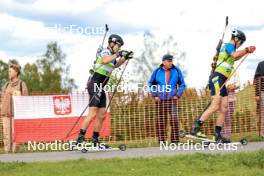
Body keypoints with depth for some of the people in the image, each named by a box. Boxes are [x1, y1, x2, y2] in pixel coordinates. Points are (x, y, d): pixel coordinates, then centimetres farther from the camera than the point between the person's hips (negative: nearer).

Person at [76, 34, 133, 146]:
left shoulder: (111, 54, 19)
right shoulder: (105, 52, -10)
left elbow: (115, 64, 37)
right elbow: (105, 60, -34)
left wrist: (125, 58, 22)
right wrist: (118, 54, -34)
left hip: (100, 88, 10)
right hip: (95, 85, -10)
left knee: (102, 115, 9)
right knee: (93, 113, -18)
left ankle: (95, 139, 14)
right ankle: (80, 137, -20)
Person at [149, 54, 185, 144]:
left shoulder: (176, 71, 4)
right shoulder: (157, 71, 4)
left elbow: (182, 84, 11)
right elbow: (151, 84, 14)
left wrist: (178, 95, 0)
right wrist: (155, 96, 4)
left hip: (172, 99, -1)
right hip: (160, 99, 1)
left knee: (173, 118, -16)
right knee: (160, 120, 0)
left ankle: (175, 140, -11)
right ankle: (162, 141, 7)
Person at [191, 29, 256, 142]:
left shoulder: (226, 47, 26)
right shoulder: (229, 46, -4)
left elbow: (235, 58, 47)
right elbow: (235, 55, -27)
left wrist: (246, 51, 40)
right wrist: (247, 50, -14)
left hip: (221, 81, 10)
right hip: (217, 78, -10)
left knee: (224, 109, 5)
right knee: (215, 106, -20)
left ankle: (217, 135, 4)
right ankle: (196, 128, -23)